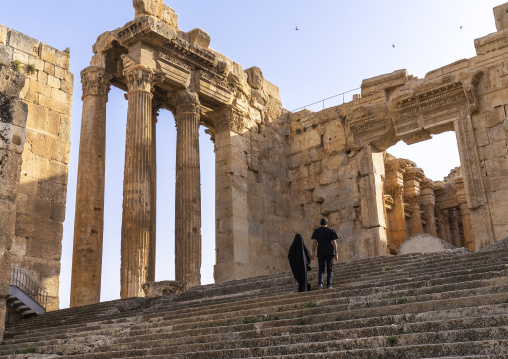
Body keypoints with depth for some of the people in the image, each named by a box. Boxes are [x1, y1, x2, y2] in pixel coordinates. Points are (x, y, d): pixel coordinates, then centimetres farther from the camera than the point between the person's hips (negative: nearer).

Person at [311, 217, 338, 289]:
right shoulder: (331, 230, 3)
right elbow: (334, 242, -2)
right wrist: (336, 253, -1)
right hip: (330, 252, -1)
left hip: (320, 253, 1)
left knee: (321, 269, 8)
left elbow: (314, 242, -2)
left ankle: (320, 282, -15)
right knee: (329, 269, 9)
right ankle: (329, 284, 0)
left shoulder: (316, 231, 6)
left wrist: (313, 252, -2)